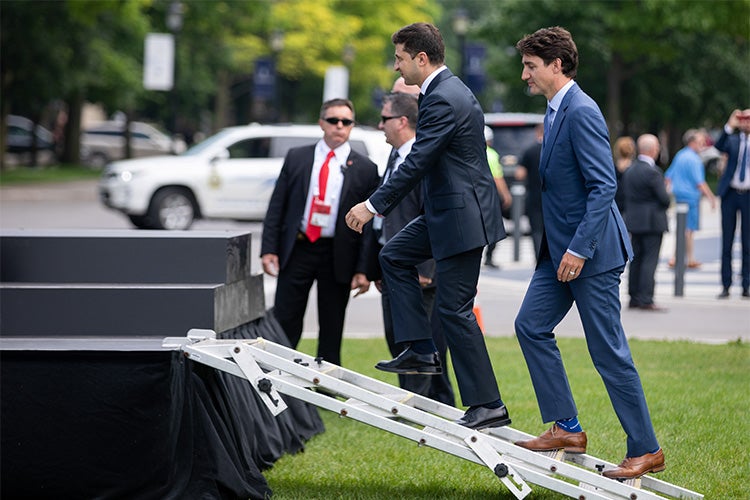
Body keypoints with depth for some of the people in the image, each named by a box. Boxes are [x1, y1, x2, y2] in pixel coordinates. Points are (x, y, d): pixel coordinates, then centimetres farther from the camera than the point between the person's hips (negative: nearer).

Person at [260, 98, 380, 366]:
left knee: (331, 332, 6)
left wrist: (363, 269, -6)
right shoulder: (296, 158, 6)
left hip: (337, 256, -1)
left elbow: (370, 223, 0)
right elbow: (277, 206, 6)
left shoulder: (365, 169, 1)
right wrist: (269, 249, -3)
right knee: (284, 325, 1)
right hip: (296, 250, 1)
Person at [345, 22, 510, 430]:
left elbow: (417, 162, -23)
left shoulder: (443, 99, -20)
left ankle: (487, 405, -2)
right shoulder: (448, 89, 13)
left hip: (461, 215, -11)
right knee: (394, 255, 17)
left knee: (454, 309, -6)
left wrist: (374, 206, -18)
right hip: (448, 211, 11)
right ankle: (421, 351, 14)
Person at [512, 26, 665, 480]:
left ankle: (646, 450, 5)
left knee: (609, 351, -4)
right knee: (532, 325, 7)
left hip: (591, 253, -10)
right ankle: (566, 428, 13)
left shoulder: (582, 112, -18)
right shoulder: (556, 110, 13)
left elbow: (604, 186, -23)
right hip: (561, 248, 10)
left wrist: (579, 249, -25)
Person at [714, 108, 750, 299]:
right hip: (731, 194, 1)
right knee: (726, 242, 2)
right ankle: (725, 286, 5)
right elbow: (719, 146, -14)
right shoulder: (733, 140, 6)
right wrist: (729, 127, -24)